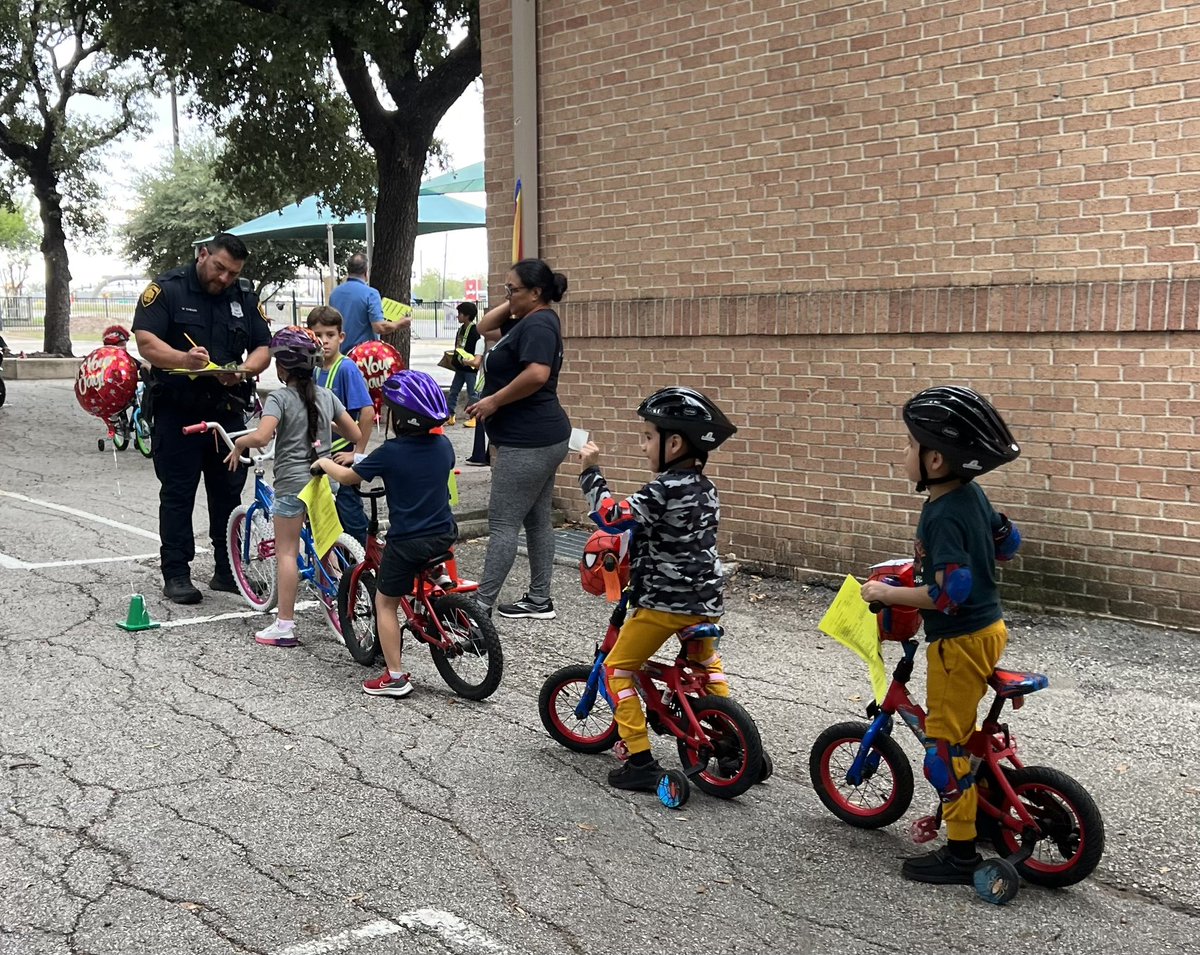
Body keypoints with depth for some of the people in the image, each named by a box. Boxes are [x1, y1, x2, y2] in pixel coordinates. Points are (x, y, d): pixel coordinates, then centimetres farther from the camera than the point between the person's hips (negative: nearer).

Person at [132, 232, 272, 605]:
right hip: (178, 411, -4)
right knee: (177, 494, 2)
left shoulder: (245, 296, 10)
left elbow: (262, 348, 9)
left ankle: (228, 570, 19)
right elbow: (146, 342, -12)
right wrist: (184, 359, -31)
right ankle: (175, 574, 8)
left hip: (228, 412, 4)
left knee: (229, 492, 9)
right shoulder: (167, 289, -3)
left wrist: (243, 370, -13)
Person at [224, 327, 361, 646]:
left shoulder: (279, 397, -9)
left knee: (286, 551, 0)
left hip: (292, 483, -5)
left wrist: (239, 443, -4)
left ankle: (285, 625, 0)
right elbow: (356, 434, 9)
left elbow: (261, 437, -24)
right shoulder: (327, 396, 6)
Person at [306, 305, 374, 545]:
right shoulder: (314, 369, 5)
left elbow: (368, 412, -22)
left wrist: (358, 453, -19)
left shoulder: (347, 368, -16)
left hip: (343, 455, -7)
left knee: (350, 516, -1)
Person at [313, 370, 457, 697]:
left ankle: (395, 677, 9)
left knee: (385, 602, 8)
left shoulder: (390, 452, -16)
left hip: (407, 542, -5)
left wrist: (324, 462, 18)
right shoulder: (443, 445, -1)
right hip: (445, 535, 5)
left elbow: (346, 477, -3)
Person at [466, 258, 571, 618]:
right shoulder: (526, 321, 15)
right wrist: (510, 304, 11)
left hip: (528, 441, -11)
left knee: (503, 522, -7)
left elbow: (537, 374, -29)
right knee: (537, 519, 13)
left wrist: (494, 400, -20)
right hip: (538, 438, 11)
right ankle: (539, 600, 20)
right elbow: (485, 326, 24)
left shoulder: (538, 324, -16)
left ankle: (482, 603, -2)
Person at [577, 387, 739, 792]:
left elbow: (611, 516, -22)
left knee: (617, 668, 6)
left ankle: (640, 762, 2)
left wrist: (590, 471, -13)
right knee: (707, 665, 32)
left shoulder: (663, 491, -19)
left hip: (663, 602, -8)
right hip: (706, 600, 8)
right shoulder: (704, 488, 8)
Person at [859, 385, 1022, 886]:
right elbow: (1007, 542, 17)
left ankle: (961, 852, 10)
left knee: (944, 744, 1)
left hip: (961, 640, -10)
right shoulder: (972, 495, 3)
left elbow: (951, 591, -31)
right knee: (957, 727, 25)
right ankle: (975, 804, 37)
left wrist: (888, 593, -22)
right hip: (988, 626, 10)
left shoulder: (943, 516, -25)